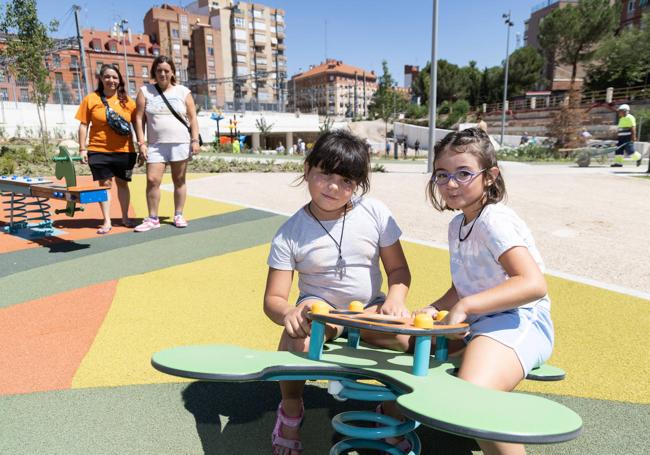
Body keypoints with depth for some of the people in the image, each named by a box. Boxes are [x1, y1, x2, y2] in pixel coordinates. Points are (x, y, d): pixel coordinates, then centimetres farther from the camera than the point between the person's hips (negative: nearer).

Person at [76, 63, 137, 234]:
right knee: (104, 184, 3)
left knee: (122, 183, 11)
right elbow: (83, 125, 2)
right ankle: (107, 222, 12)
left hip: (124, 150, 1)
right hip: (99, 150, -1)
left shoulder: (126, 100, 5)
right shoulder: (91, 99, 2)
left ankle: (125, 218, 24)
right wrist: (82, 148, -3)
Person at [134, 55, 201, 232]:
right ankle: (152, 219, 3)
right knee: (152, 180, -6)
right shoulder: (145, 91, 8)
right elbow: (139, 118, 4)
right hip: (155, 144, 1)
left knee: (179, 180, 4)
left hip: (180, 143, 0)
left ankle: (178, 215, 14)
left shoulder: (183, 92, 8)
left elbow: (192, 118, 5)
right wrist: (142, 142, -4)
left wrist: (195, 140, -5)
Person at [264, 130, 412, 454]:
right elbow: (273, 299, -12)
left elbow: (398, 269, -1)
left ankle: (392, 412, 4)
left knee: (405, 331, -28)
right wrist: (288, 313, -35)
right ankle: (290, 408, 2)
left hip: (369, 308, 2)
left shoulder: (375, 214, -8)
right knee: (299, 336, -34)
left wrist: (395, 299, -22)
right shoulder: (289, 235, -12)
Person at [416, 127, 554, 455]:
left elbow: (533, 284, -26)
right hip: (474, 321, 9)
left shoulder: (494, 220, -14)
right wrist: (433, 309, 2)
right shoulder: (457, 225, 13)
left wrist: (464, 306, -29)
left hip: (517, 320, -9)